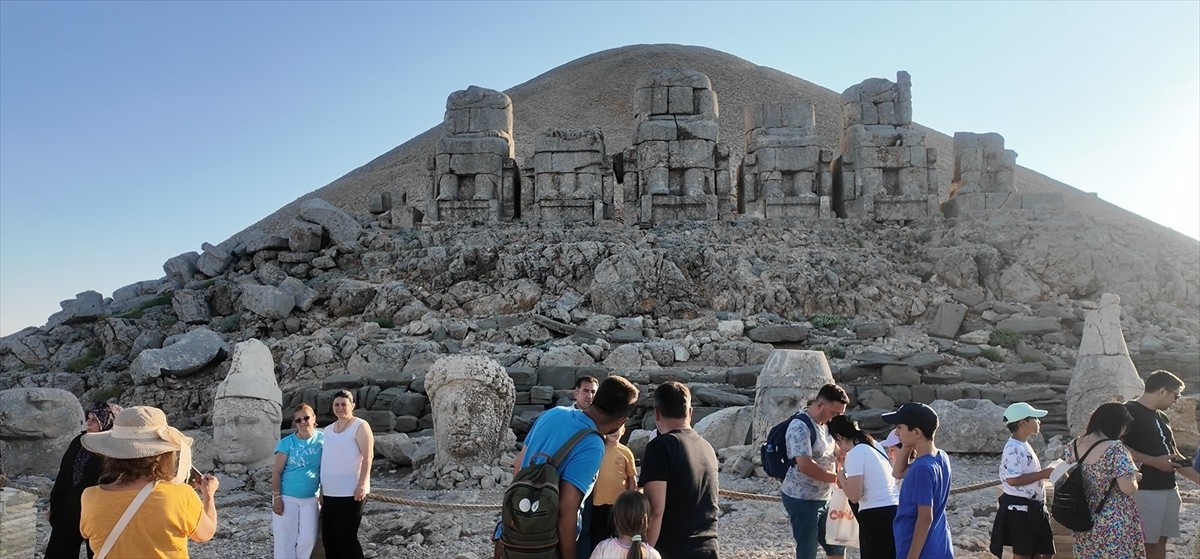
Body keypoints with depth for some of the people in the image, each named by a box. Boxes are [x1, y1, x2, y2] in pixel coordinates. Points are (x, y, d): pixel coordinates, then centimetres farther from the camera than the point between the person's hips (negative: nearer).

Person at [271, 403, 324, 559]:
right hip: (286, 497, -2)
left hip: (310, 498, 2)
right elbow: (276, 472, -5)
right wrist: (276, 497, -11)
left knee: (308, 540, 2)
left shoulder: (322, 439, -1)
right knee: (285, 540, 1)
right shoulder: (286, 443, -6)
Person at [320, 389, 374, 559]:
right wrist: (322, 488, 16)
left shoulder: (360, 426, -6)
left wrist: (362, 485, -21)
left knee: (346, 538, -5)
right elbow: (326, 460, 19)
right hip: (330, 494, 7)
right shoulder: (328, 430, 15)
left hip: (350, 493, -7)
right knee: (328, 538, 11)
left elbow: (368, 456, -13)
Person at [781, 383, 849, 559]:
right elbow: (805, 465, -29)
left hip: (825, 498, 9)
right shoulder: (800, 426, -20)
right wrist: (837, 478, -22)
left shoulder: (826, 424, 9)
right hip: (802, 499, -9)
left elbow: (832, 454, 23)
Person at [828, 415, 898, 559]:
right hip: (896, 510, 8)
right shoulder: (875, 445, 13)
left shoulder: (854, 454, -11)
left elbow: (854, 496, -13)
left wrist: (841, 475, 3)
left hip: (876, 516, -8)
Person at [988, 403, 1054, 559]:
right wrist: (1043, 474, -21)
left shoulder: (1024, 446, 14)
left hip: (1032, 506, 10)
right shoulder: (1014, 448, -19)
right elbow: (1013, 480, -27)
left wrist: (1044, 473, 10)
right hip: (1019, 507, -10)